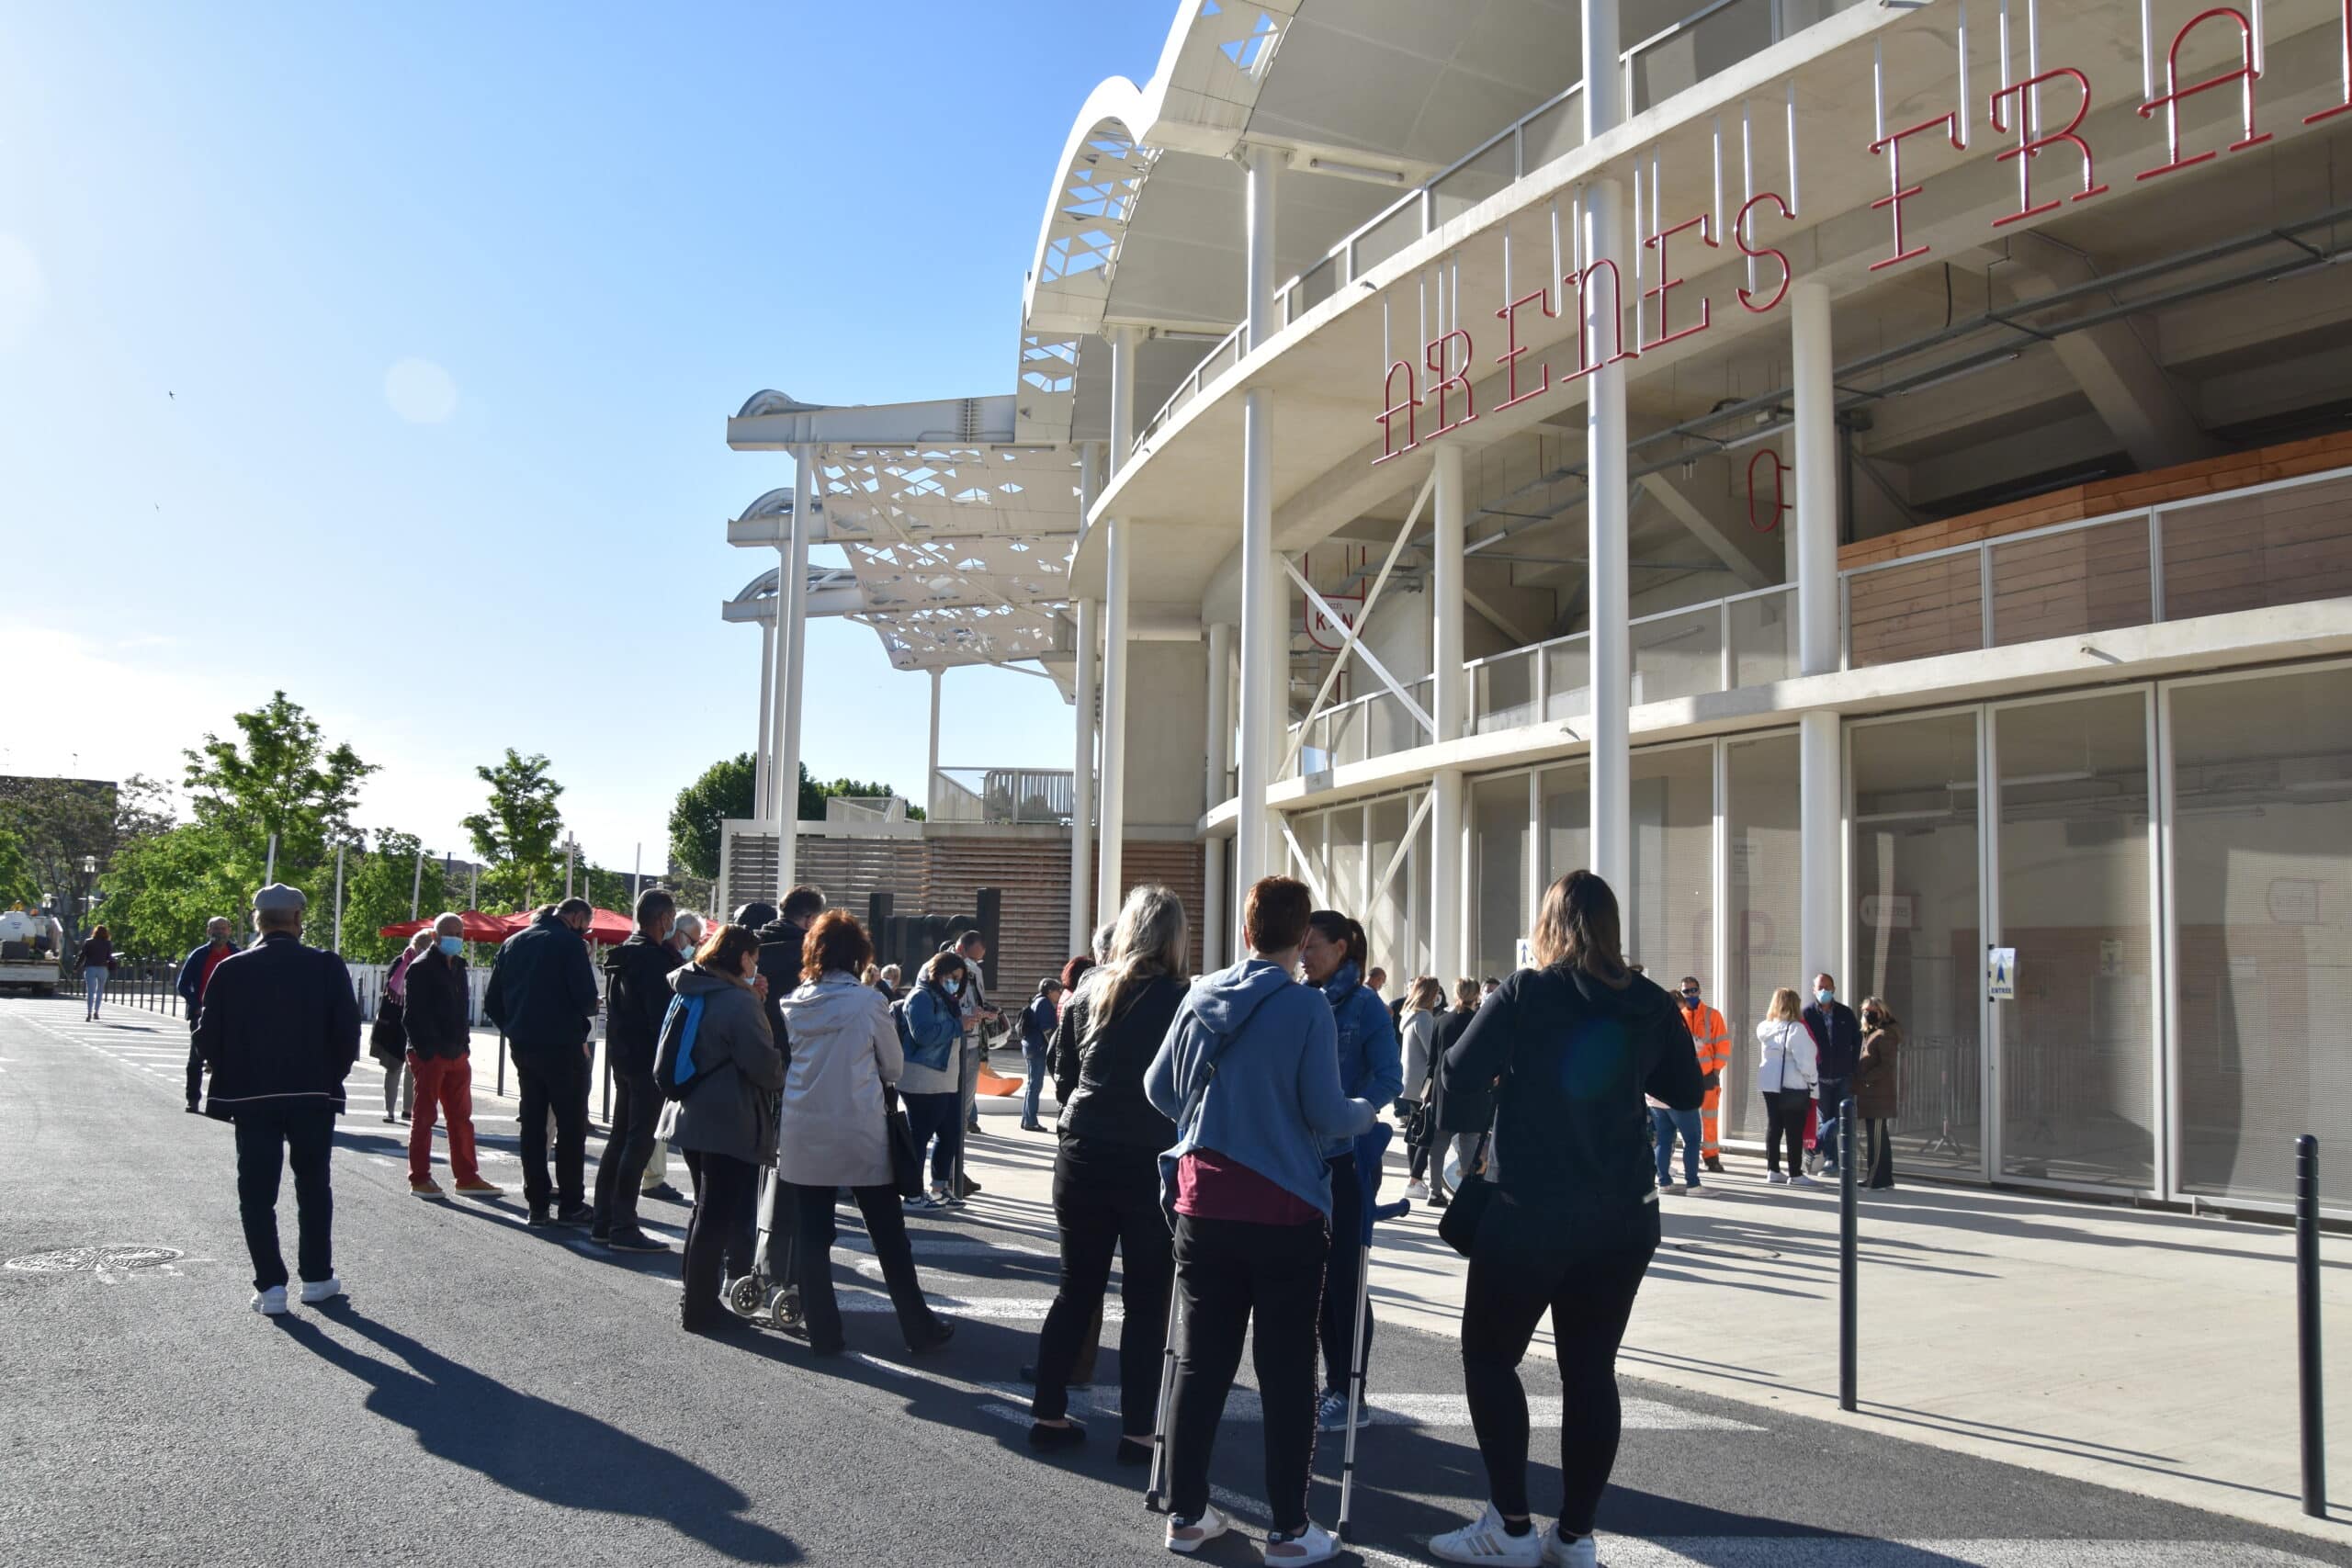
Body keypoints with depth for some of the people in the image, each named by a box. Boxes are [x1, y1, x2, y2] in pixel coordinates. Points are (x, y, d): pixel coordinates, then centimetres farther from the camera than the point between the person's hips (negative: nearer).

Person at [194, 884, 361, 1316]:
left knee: (257, 1193, 8)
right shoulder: (327, 966, -7)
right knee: (313, 1187, 15)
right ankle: (317, 1278, 19)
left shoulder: (231, 970, -4)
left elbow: (208, 1036, -3)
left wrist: (231, 1079, 13)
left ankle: (271, 1286, 5)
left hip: (251, 1098, 0)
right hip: (315, 1095, 0)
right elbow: (348, 1031, -8)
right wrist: (333, 1076, 7)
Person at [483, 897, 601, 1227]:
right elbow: (586, 998, -15)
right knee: (571, 1125, 1)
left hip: (522, 1047, 6)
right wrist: (582, 1020, 5)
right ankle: (570, 1205, 1)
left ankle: (538, 1203, 11)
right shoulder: (570, 942, -8)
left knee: (533, 1124, 11)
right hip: (562, 1045, -6)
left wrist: (515, 1028, 16)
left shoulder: (512, 943, 13)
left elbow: (492, 1002, 12)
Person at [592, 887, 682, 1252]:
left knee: (619, 1138, 15)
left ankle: (603, 1221, 20)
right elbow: (663, 1013, -21)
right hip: (647, 1061, -10)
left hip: (622, 1057, 10)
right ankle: (623, 1227, -6)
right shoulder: (655, 959, -16)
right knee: (639, 1142, -6)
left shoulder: (622, 955, 15)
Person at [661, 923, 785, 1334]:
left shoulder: (692, 994, 10)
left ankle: (695, 1298, 28)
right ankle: (701, 1308, 6)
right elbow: (763, 1063, -19)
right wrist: (783, 1079, 3)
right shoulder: (739, 1002, -18)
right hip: (731, 1122, -9)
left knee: (707, 1209, 20)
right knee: (717, 1215, 0)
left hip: (692, 1114, 9)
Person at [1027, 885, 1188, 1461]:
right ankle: (1137, 1430, 9)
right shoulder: (1181, 1002, -10)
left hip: (1083, 1159, 4)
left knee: (1077, 1288, 14)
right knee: (1147, 1300, 6)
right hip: (1151, 1165, -4)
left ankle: (1048, 1413, 19)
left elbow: (1062, 1080, 10)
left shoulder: (1089, 992, 3)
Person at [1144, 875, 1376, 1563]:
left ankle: (1186, 1512, 20)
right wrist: (1368, 1114, 9)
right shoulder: (1307, 1008, -12)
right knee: (1287, 1374, 6)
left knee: (1202, 1361, 12)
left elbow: (1158, 1088, 10)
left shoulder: (1201, 996, 2)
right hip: (1284, 1211, -4)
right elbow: (1324, 1113, -12)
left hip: (1205, 1204, 4)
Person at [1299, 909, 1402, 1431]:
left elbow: (1389, 1080, -12)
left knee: (1343, 1275, 1)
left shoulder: (1364, 1005, -6)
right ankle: (1332, 1380, 22)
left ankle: (1345, 1389, 10)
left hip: (1344, 1157, -5)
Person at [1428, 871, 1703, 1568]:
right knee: (1591, 1370, 11)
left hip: (1528, 1213, -4)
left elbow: (1459, 1079, -16)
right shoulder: (1650, 1005, 2)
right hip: (1622, 1217, 4)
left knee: (1489, 1357, 9)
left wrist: (1476, 1130, 3)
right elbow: (1686, 1092, 14)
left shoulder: (1524, 996, -11)